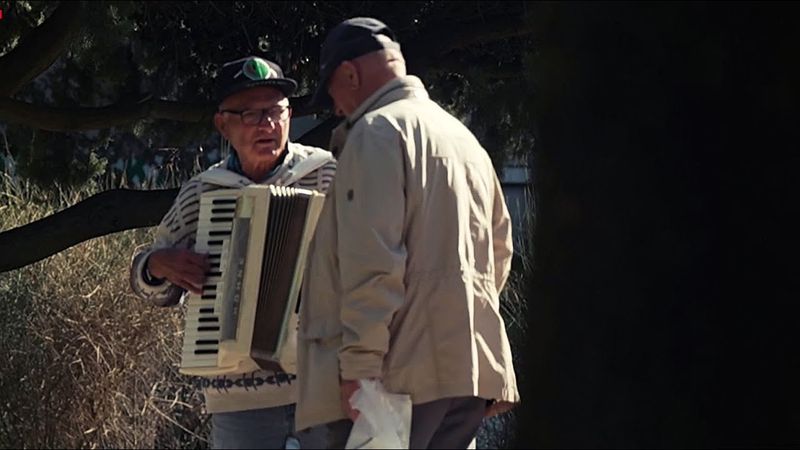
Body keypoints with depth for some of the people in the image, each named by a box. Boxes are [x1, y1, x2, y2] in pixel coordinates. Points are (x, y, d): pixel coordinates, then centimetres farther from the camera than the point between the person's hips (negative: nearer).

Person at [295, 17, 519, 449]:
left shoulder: (377, 131, -7)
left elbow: (373, 262, -16)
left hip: (405, 376, -9)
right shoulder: (462, 135, 20)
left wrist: (358, 367, -17)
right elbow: (500, 247, 23)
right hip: (471, 368, 9)